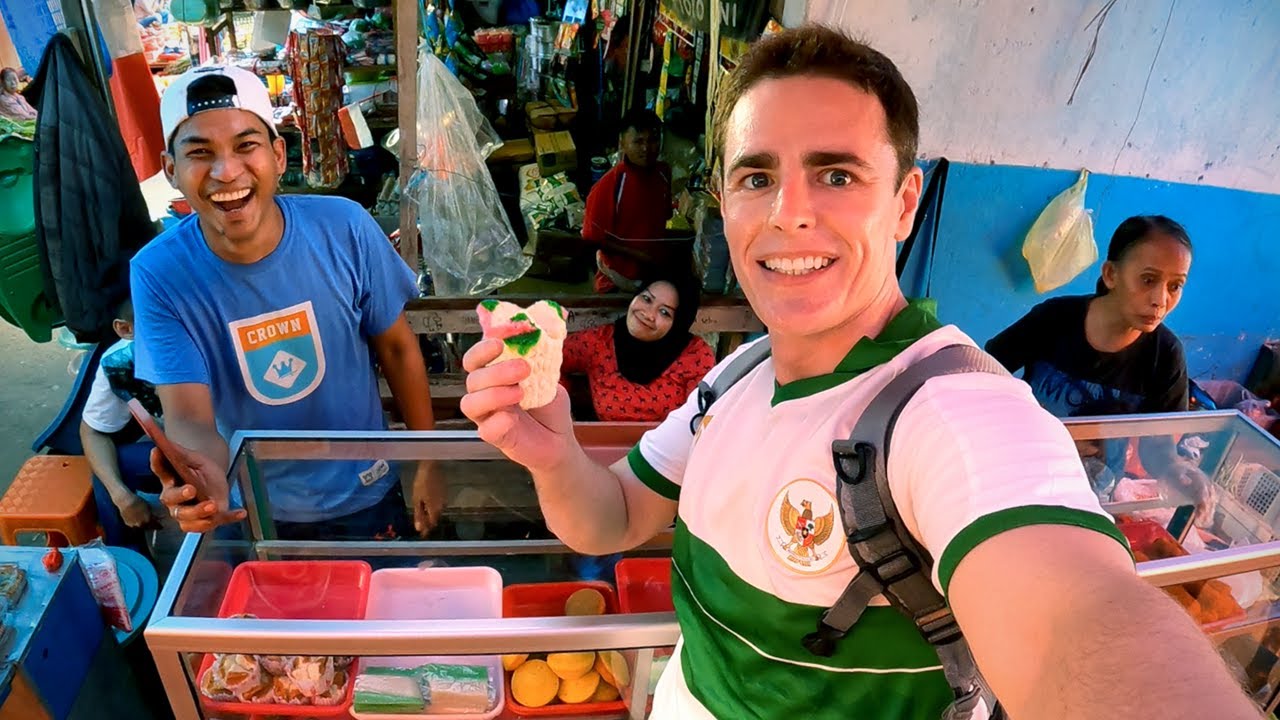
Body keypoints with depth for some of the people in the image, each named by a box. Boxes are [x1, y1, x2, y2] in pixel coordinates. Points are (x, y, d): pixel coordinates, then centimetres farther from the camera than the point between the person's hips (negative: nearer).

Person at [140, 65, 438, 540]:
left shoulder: (345, 229, -20)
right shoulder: (159, 274, -20)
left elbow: (397, 348, -8)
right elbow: (186, 414, -25)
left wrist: (426, 465, -5)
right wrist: (208, 476, -48)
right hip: (247, 515, 0)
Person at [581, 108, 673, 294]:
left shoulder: (663, 173, -6)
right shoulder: (609, 186, -23)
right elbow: (594, 237, -18)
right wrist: (635, 254, -21)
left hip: (656, 272, 6)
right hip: (619, 280, -5)